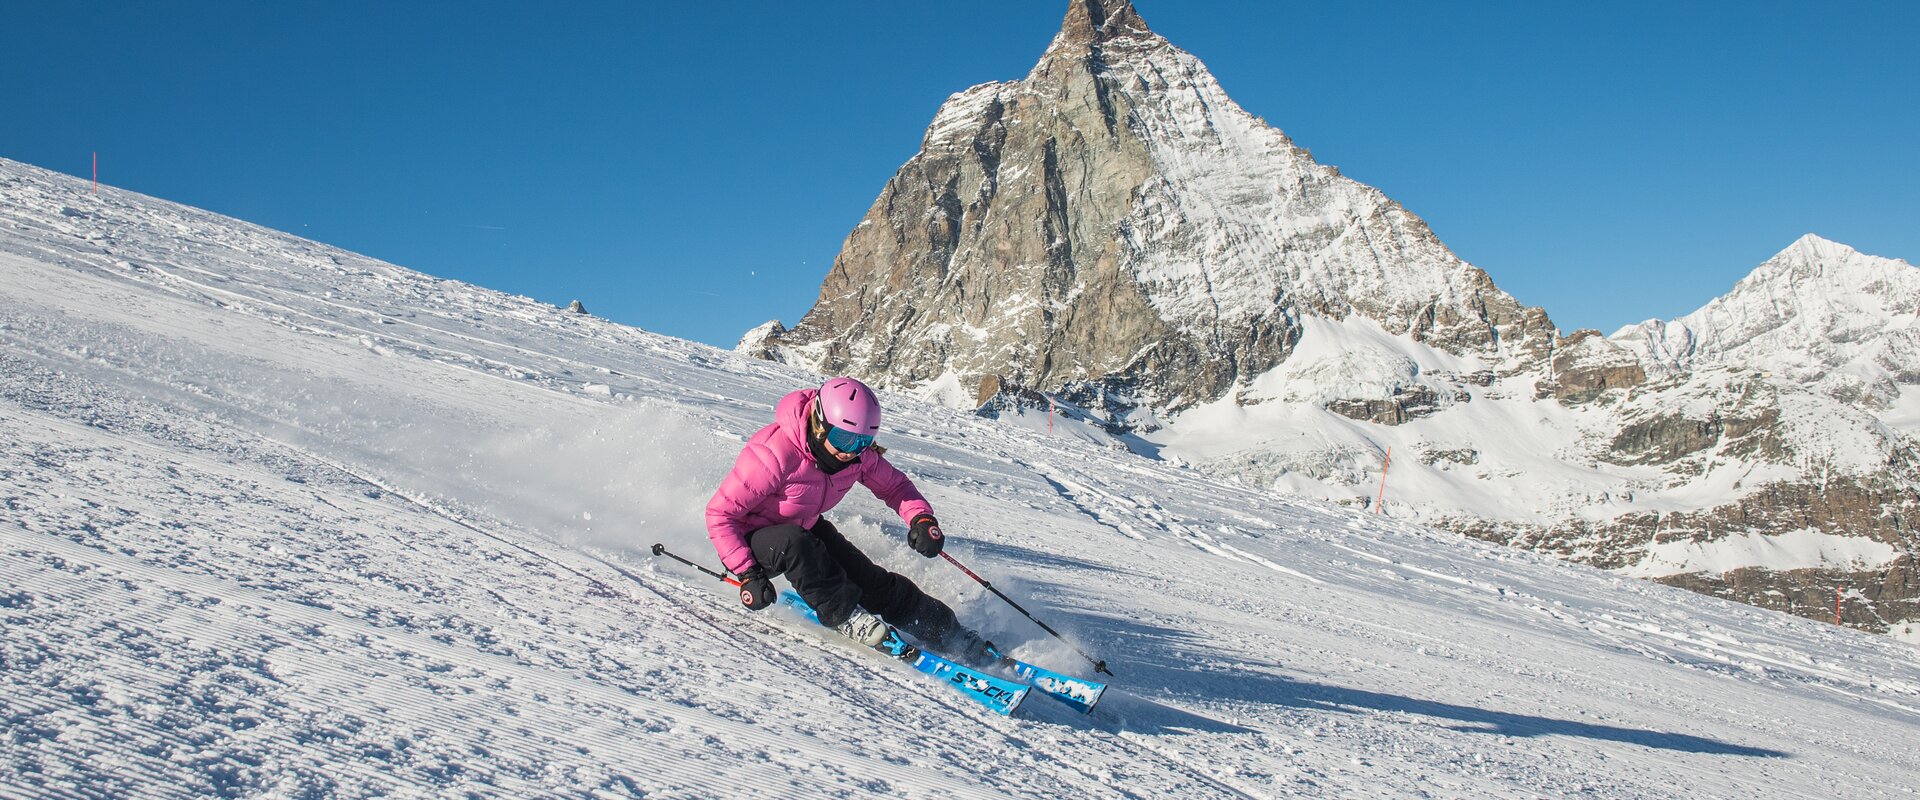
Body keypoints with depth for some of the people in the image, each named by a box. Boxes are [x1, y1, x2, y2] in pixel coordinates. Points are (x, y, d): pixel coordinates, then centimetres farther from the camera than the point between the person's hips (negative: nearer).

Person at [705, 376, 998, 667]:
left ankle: (951, 635, 5)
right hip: (750, 541, -5)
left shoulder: (857, 454, -14)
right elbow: (720, 512, -28)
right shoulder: (774, 455, -35)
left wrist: (921, 518, -19)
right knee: (792, 543, -39)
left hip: (805, 529, 5)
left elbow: (894, 485, 2)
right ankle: (845, 615, -21)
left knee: (873, 582, -7)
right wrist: (748, 573, -32)